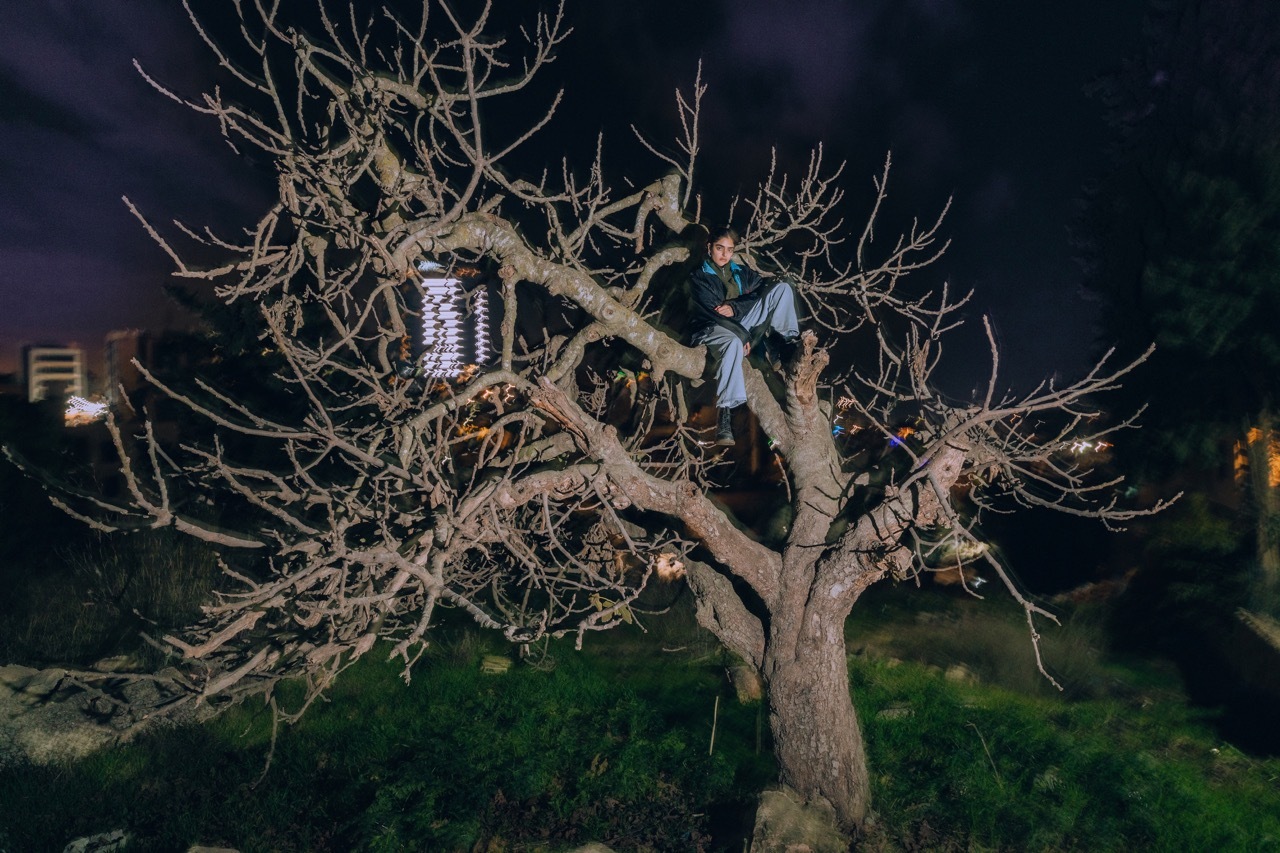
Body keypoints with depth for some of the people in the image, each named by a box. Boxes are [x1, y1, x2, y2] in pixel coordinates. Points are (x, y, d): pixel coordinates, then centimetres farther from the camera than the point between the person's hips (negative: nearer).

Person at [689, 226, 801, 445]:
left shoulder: (742, 272, 17)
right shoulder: (699, 277, 0)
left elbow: (761, 292, 2)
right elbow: (714, 312, -12)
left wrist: (735, 308, -16)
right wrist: (743, 336, -20)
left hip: (743, 323, 6)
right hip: (714, 328, -5)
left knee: (781, 288, -4)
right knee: (733, 343, -45)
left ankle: (789, 342, -11)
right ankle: (724, 413, -53)